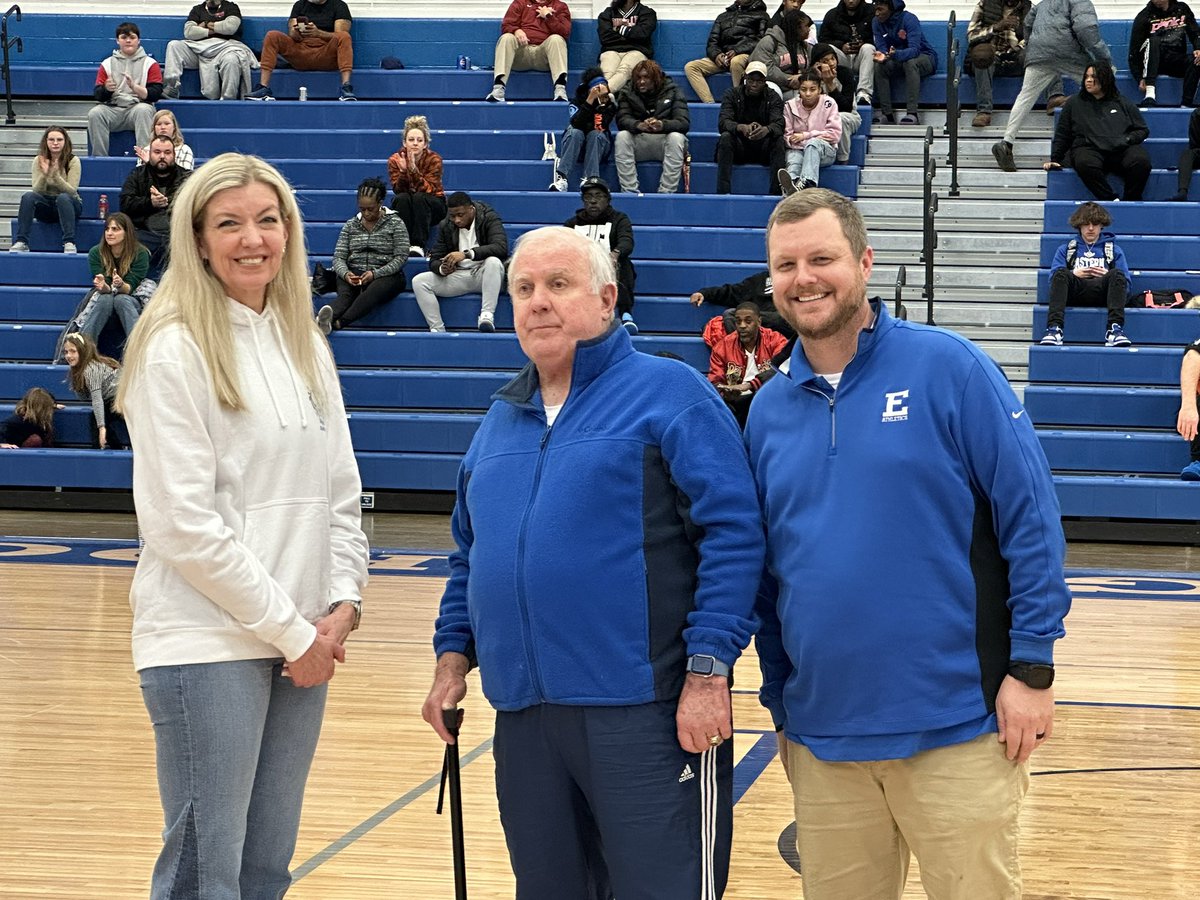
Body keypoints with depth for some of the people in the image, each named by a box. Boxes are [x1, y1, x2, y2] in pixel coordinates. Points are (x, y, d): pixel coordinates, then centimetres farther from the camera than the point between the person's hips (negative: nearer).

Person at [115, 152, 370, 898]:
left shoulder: (307, 347, 13)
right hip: (209, 646, -7)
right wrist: (292, 632, -12)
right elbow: (183, 523, -13)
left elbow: (341, 494, 16)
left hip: (303, 645, 7)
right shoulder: (176, 350, -8)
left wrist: (344, 603, -1)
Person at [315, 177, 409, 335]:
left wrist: (375, 274, -17)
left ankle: (337, 323, -62)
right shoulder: (350, 225, 14)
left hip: (385, 275, -3)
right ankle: (325, 319, -67)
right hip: (353, 274, 3)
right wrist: (345, 273, -16)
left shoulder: (395, 224, 4)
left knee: (371, 292, -39)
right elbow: (339, 256, 8)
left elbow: (401, 257, -3)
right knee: (345, 294, -34)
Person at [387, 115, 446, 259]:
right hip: (404, 209, 2)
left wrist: (414, 169, -38)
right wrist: (403, 171, -34)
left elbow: (428, 190, -25)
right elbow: (398, 190, -16)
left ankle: (419, 246, -42)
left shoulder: (434, 159, -15)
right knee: (402, 198, -31)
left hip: (432, 208, -2)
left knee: (419, 198, -33)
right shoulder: (395, 159, -10)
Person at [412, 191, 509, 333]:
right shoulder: (445, 226, 4)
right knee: (418, 281, -16)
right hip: (458, 277, 4)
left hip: (484, 274, -4)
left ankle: (487, 315, -39)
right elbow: (434, 261, 4)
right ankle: (437, 330, -22)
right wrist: (442, 269, -23)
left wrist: (466, 254, -35)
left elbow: (501, 248, -25)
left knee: (494, 261, -38)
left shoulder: (489, 219, -7)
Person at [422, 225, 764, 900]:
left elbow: (734, 534, -10)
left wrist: (709, 669, -17)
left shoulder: (668, 393, -4)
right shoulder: (502, 420, 18)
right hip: (523, 714, 7)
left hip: (643, 710, -6)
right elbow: (470, 553, 26)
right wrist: (453, 653, 14)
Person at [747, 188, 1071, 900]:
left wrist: (1032, 667, -12)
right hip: (821, 738, 5)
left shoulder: (948, 368, -6)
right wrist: (780, 703, 14)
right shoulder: (769, 409, 8)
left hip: (956, 728, -4)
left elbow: (1031, 517, -8)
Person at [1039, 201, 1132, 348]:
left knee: (1117, 274, -32)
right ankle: (1054, 328, -49)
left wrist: (1108, 276, -3)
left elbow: (1126, 282, 16)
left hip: (1102, 291, 0)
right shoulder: (1066, 249, 28)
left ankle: (1115, 329, -49)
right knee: (1061, 273, -32)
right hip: (1076, 289, 0)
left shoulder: (1114, 250, 27)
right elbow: (1055, 278, 13)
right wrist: (1073, 274, -5)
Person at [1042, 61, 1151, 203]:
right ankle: (1112, 201, -36)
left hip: (1122, 149, 1)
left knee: (1141, 162, -34)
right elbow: (1061, 135, 23)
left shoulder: (1123, 103, 23)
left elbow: (1142, 130, 20)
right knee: (1085, 164, -40)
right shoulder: (1074, 104, 23)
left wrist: (1127, 139, 0)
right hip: (1088, 148, -1)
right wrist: (1054, 160, 11)